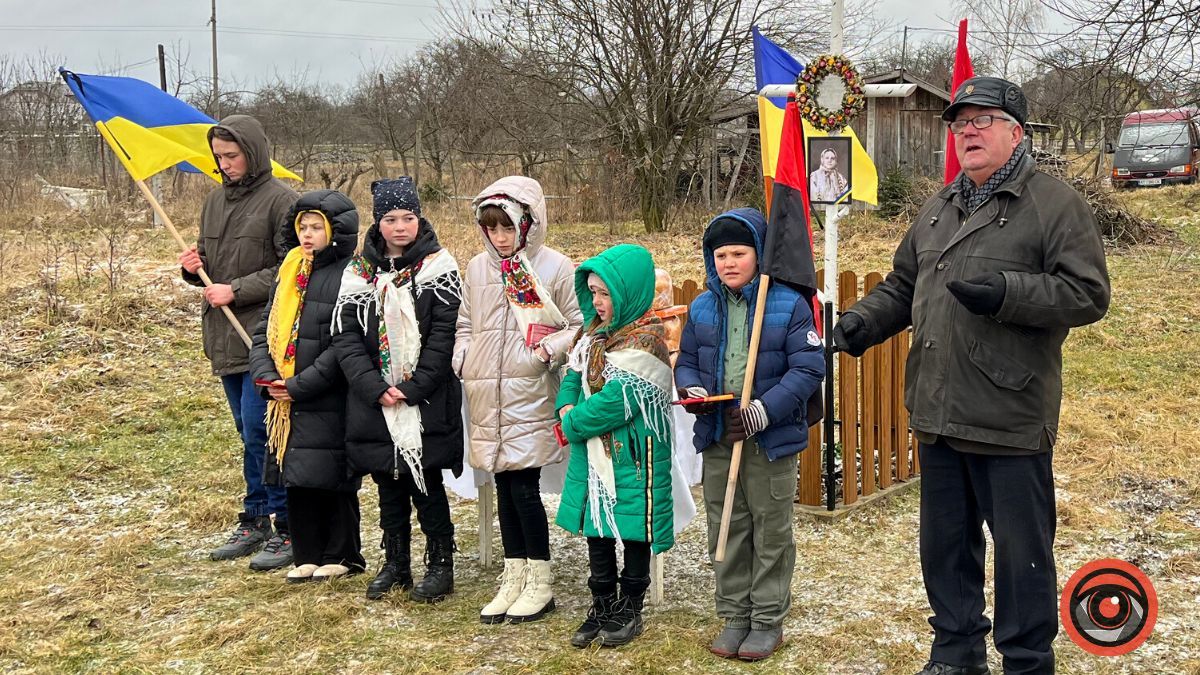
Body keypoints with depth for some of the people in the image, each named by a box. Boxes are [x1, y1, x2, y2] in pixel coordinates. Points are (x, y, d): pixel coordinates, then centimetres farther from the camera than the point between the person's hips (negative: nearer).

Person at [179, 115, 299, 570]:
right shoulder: (215, 200, 14)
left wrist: (236, 290, -16)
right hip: (226, 337, 8)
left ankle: (286, 528, 2)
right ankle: (254, 521, 24)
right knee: (249, 434, 15)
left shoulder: (281, 200, -10)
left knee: (259, 433, -8)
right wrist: (195, 268, 0)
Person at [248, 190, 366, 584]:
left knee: (330, 481, 2)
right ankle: (308, 556, 25)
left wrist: (299, 385, -15)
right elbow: (265, 330, 13)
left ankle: (342, 556, 19)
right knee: (297, 481, 12)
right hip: (289, 403, 7)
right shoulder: (290, 271, 11)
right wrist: (266, 374, -4)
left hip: (330, 404, -7)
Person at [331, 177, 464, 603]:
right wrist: (375, 388, -13)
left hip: (428, 402, -3)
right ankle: (396, 565, 26)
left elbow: (443, 336, -10)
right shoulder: (359, 271, 6)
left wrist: (413, 388, -16)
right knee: (389, 486, 12)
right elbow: (345, 336, -1)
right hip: (375, 403, 4)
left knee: (427, 485, 3)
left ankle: (440, 565, 16)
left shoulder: (438, 267, -3)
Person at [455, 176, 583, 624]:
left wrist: (548, 349, -15)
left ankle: (539, 583, 10)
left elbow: (581, 326, -1)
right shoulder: (478, 268, 11)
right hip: (486, 394, 5)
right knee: (504, 486, 11)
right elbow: (465, 324, 21)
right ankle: (514, 578, 22)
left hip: (530, 395, -5)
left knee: (524, 487, -5)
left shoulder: (554, 267, -4)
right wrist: (462, 357, 4)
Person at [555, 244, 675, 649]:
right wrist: (567, 407, -7)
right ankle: (602, 607, 27)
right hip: (593, 453, 7)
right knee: (596, 530, 13)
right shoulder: (595, 332, 9)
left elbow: (617, 399, -22)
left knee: (633, 531, 7)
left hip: (631, 454, -7)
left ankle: (630, 609, 22)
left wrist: (574, 423, -11)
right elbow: (573, 374, 13)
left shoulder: (645, 341, -17)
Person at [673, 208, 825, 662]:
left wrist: (764, 410, -22)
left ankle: (768, 620, 21)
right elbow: (686, 361, 13)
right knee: (725, 531, 13)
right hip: (717, 438, 4)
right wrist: (691, 389, -10)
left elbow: (808, 369, -13)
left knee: (771, 532, 7)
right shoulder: (701, 309, 5)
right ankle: (735, 616, 27)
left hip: (772, 439, -4)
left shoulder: (789, 305, -9)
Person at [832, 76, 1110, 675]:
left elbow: (1087, 294, -13)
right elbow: (903, 284, 23)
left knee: (1020, 551, 4)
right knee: (945, 541, 17)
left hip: (1010, 419, -7)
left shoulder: (1056, 205, -5)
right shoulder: (938, 208, 16)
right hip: (938, 414, 7)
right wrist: (865, 318, 5)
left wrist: (1008, 292, -25)